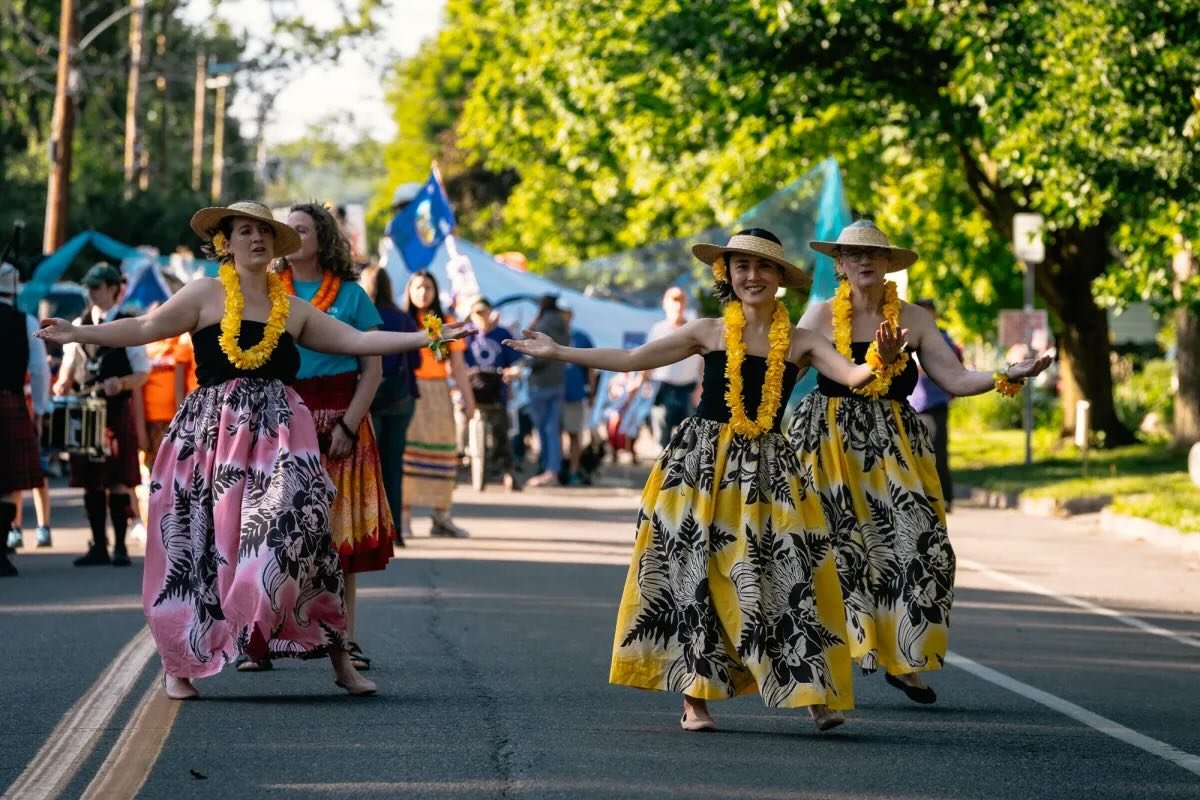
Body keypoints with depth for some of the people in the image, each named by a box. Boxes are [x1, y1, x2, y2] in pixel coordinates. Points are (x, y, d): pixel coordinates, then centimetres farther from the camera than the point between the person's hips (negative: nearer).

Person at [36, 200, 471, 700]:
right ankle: (179, 665, 11)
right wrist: (79, 333, -13)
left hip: (278, 434, 2)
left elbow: (358, 341, 14)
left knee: (298, 531, -11)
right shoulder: (207, 295, 5)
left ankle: (339, 659, -6)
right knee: (199, 545, -1)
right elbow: (145, 328, -2)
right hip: (213, 433, -2)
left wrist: (425, 338, 9)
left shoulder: (294, 310, 15)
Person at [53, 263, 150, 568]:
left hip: (117, 411, -5)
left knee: (118, 481, -3)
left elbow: (142, 373, -2)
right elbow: (70, 364, 15)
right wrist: (62, 385, -4)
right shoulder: (79, 325, 11)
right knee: (90, 480, 6)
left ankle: (120, 546, 2)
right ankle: (98, 545, 12)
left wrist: (121, 383, -20)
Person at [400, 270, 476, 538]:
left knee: (441, 452, 1)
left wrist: (468, 398, 3)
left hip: (438, 393, 3)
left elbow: (458, 365, 10)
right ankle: (404, 516, -4)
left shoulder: (446, 324, 11)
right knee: (406, 449, -6)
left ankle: (441, 517, 5)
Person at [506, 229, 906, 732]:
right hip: (700, 461, 0)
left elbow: (854, 376, -11)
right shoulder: (708, 334, 5)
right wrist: (558, 353, 6)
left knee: (784, 576, -7)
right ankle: (695, 698, 5)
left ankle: (816, 696, -5)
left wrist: (880, 360, -34)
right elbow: (629, 360, 8)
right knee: (693, 574, -2)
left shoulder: (800, 343, 4)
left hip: (766, 469, 0)